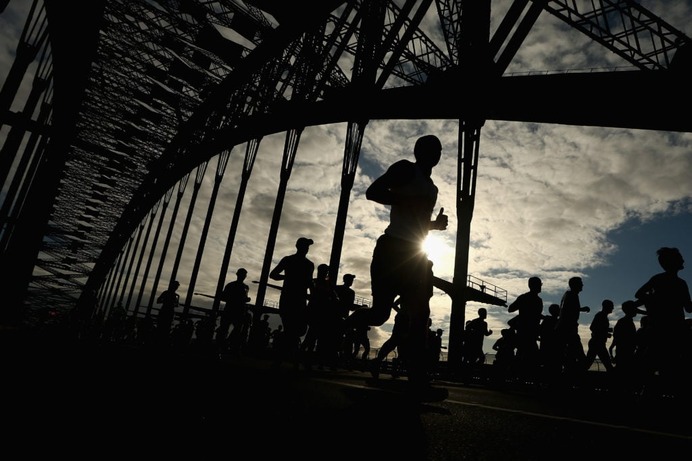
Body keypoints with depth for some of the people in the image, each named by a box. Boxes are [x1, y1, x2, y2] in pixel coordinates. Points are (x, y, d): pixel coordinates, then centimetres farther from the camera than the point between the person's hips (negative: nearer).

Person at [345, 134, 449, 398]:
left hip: (416, 255, 8)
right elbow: (372, 192, -15)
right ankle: (341, 329, 23)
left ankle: (418, 381, 0)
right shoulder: (406, 169, 0)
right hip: (393, 249, -8)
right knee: (380, 313, -7)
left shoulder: (431, 188, 24)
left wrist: (435, 224, 14)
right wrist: (410, 202, -19)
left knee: (419, 317, -1)